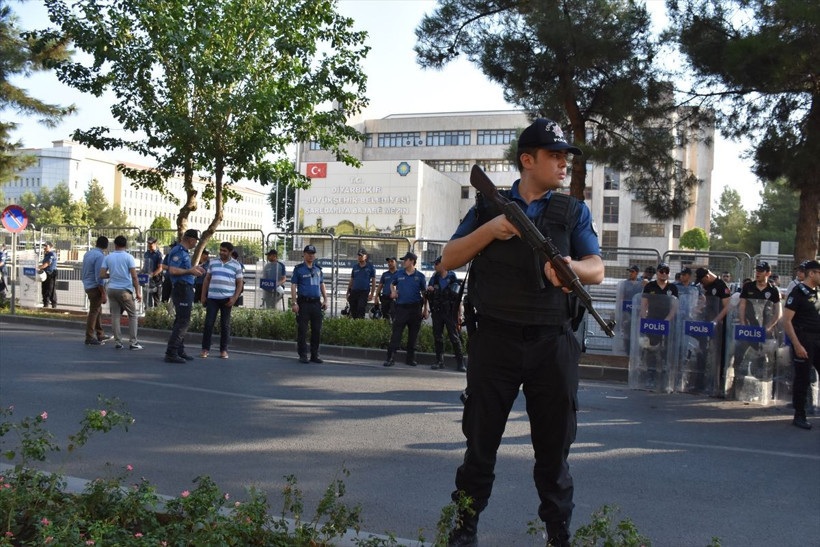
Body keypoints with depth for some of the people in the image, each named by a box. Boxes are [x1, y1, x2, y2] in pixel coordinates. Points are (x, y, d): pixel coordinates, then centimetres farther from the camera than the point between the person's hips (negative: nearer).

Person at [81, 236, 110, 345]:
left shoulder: (88, 254, 9)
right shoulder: (100, 256, -18)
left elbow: (85, 271, 16)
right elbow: (99, 277, -21)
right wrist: (103, 294, -17)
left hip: (87, 286, 9)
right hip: (95, 287, -9)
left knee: (98, 311, 18)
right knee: (94, 312, -1)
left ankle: (100, 335, 27)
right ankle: (90, 338, 4)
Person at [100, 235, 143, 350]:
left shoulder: (108, 258, 4)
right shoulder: (129, 257, -6)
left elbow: (102, 275, -1)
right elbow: (134, 277, -10)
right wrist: (138, 293, -6)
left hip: (112, 289, 4)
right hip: (125, 290, -3)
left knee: (115, 316, 8)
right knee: (133, 315, 6)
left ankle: (118, 342, 7)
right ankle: (133, 343, 2)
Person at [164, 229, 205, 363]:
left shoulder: (184, 252, 18)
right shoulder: (179, 251, -13)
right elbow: (172, 270, -24)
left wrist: (194, 269, 18)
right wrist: (190, 271, -20)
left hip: (186, 289, 11)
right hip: (182, 288, -11)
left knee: (181, 321, 14)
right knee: (183, 321, -12)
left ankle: (179, 351, 21)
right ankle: (171, 353, -12)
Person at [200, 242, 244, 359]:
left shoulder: (236, 265, 3)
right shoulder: (213, 262, 10)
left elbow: (239, 283, 3)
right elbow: (207, 280, 14)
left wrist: (234, 298, -8)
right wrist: (203, 295, 8)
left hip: (227, 299, -2)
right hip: (212, 298, 2)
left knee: (225, 325, 3)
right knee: (208, 323, -2)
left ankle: (223, 350, 11)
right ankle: (205, 349, 6)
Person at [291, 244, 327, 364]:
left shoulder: (318, 269, 15)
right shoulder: (298, 269, 1)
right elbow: (293, 286, -2)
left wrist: (325, 300, 11)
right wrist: (294, 303, -10)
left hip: (316, 303, 4)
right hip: (303, 303, -4)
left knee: (317, 330, 6)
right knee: (302, 330, -2)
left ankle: (315, 355, 15)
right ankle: (303, 355, 5)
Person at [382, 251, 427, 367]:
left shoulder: (420, 276, 2)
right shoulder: (399, 274, 7)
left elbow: (424, 293, 7)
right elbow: (392, 284, 25)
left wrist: (425, 310, 5)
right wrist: (393, 291, 3)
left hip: (415, 308, 0)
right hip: (401, 307, 0)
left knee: (413, 334, 6)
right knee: (396, 333, -7)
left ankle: (410, 358, 17)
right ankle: (390, 358, -7)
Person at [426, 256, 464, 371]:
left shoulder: (453, 278, -1)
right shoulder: (434, 278, 9)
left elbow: (459, 298, -1)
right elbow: (429, 296, 19)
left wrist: (459, 315, -6)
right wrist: (429, 290, -5)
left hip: (450, 313, -4)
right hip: (437, 312, 4)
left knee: (454, 337, -5)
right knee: (437, 337, 5)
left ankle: (460, 363, -3)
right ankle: (439, 361, 13)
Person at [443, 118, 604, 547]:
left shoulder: (573, 211, 10)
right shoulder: (489, 206, 8)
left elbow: (597, 269, 1)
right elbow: (449, 260, 4)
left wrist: (573, 267, -23)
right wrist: (490, 230, -12)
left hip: (552, 345, 1)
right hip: (494, 339, -1)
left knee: (554, 446, 9)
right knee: (481, 441, 7)